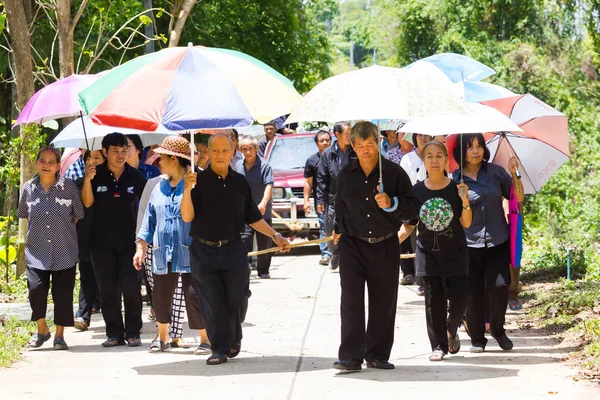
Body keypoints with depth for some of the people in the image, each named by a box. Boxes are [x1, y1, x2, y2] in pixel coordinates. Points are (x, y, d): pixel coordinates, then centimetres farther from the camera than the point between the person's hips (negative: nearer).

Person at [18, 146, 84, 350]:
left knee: (63, 293, 0)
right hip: (37, 251, 1)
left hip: (64, 251, -1)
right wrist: (37, 229, 12)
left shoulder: (69, 187, -6)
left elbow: (79, 214, 6)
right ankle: (42, 330, 14)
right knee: (36, 290, -10)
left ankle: (60, 335, 17)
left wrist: (63, 230, 7)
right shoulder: (28, 188, 0)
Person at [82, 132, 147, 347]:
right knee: (107, 289, 4)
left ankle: (133, 332, 3)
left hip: (129, 241, -1)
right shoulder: (97, 174, -2)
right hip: (101, 241, 1)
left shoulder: (135, 176, 0)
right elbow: (87, 203, -10)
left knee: (130, 286, -7)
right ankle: (114, 333, 11)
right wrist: (88, 179, -23)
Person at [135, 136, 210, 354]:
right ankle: (162, 337, 28)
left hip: (190, 254, -6)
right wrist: (141, 248, 13)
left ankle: (206, 339, 5)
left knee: (194, 297, -7)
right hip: (163, 254, 6)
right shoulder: (160, 188, 14)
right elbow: (149, 221, 18)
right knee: (161, 298, 11)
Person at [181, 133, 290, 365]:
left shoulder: (240, 183, 6)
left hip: (233, 250, 2)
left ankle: (234, 339, 29)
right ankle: (219, 348, 10)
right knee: (212, 303, 1)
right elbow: (187, 217, -12)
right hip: (203, 251, -2)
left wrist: (275, 236, 6)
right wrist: (187, 190, -26)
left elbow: (253, 218, 13)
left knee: (235, 298, 4)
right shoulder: (198, 181, -3)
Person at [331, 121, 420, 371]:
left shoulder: (394, 172, -2)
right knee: (351, 301, -10)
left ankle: (377, 355, 17)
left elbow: (413, 208, -4)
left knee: (383, 302, 6)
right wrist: (339, 230, 20)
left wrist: (392, 203, -20)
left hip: (385, 246, 0)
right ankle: (351, 357, -11)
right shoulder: (346, 175, 7)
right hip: (353, 245, 1)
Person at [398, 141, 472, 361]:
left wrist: (465, 201, -23)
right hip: (428, 253, 1)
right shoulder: (417, 191, 0)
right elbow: (408, 225, 6)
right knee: (434, 301, 2)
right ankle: (439, 345, 11)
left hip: (455, 252, -1)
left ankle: (451, 330, 26)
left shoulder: (455, 188, -4)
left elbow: (466, 223, -7)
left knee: (458, 298, -3)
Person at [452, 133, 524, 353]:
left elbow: (518, 197, 5)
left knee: (499, 286, -10)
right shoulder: (455, 179, 0)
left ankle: (497, 329, 14)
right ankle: (477, 338, 15)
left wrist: (514, 174, -8)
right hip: (469, 243, 0)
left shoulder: (495, 172, 4)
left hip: (497, 241, 1)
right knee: (473, 292, 1)